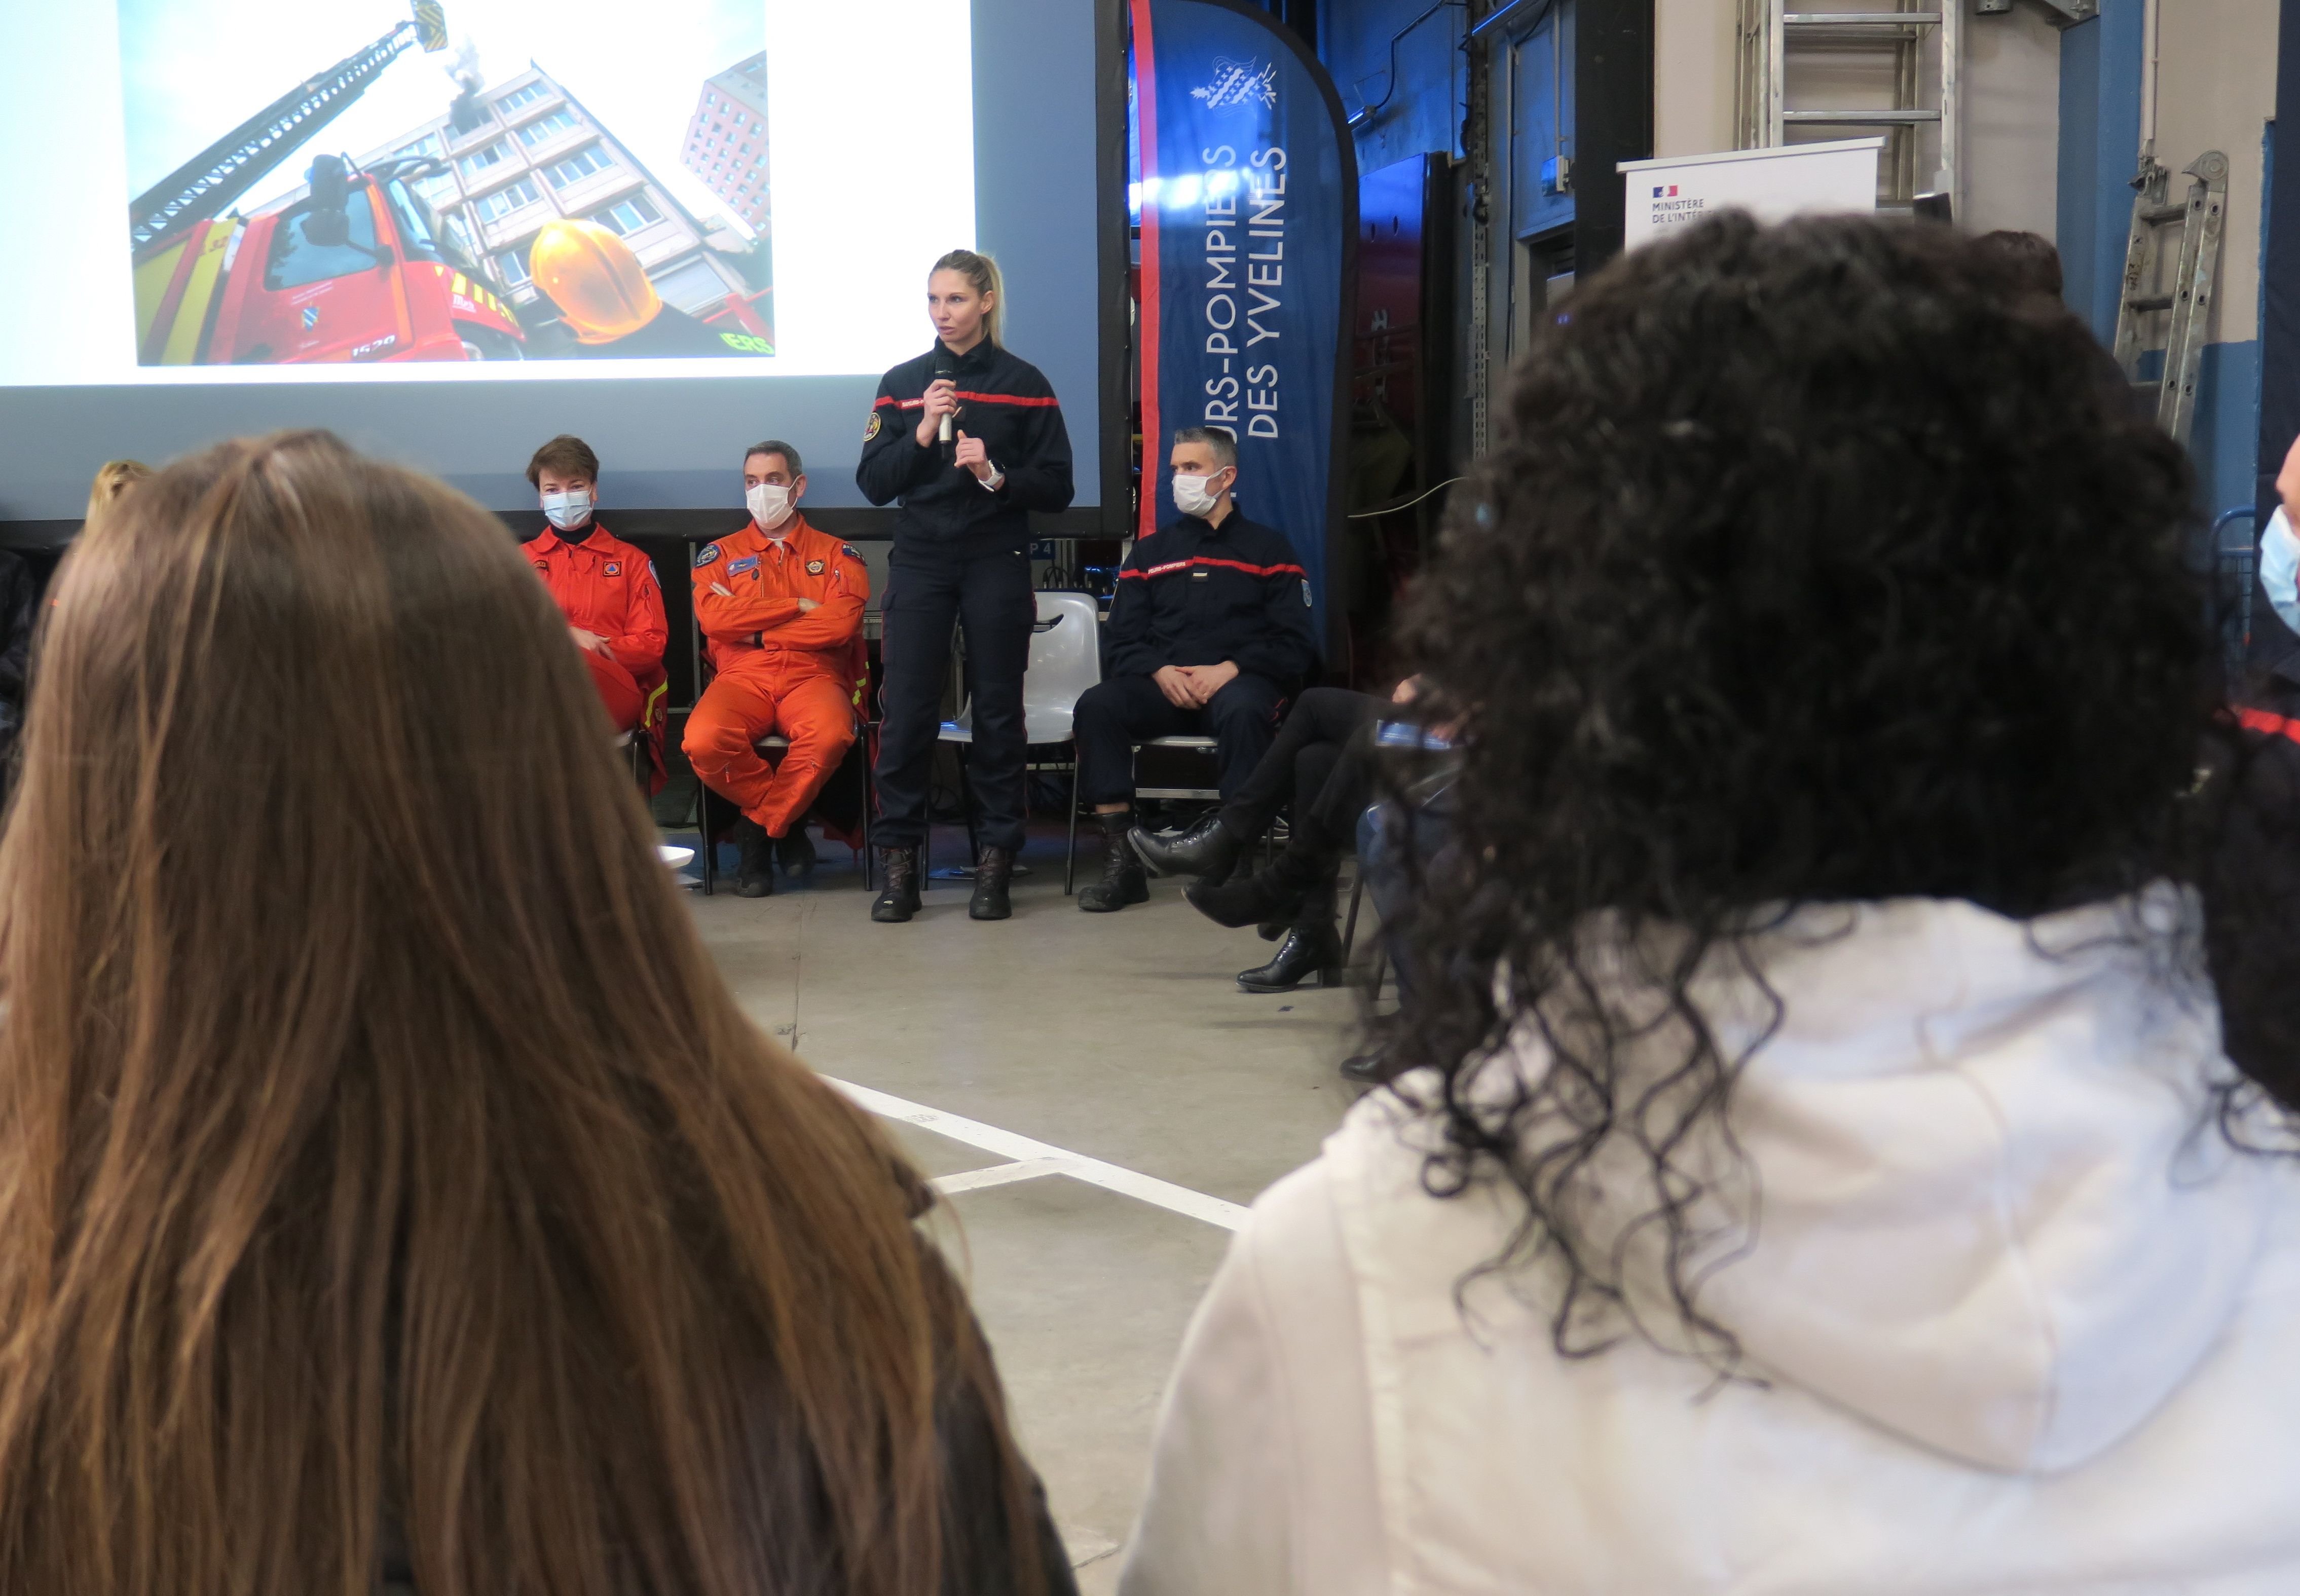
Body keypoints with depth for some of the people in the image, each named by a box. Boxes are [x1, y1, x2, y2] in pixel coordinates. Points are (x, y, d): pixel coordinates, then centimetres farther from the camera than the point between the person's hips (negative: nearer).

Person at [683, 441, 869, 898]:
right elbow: (713, 617, -2)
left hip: (813, 677, -1)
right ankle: (786, 819, -6)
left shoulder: (837, 555, 16)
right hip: (741, 678, 1)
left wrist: (756, 632, -3)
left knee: (830, 735, -38)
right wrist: (798, 607, -1)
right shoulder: (721, 555, 20)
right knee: (704, 742, -35)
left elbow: (841, 623, -4)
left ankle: (760, 826, -11)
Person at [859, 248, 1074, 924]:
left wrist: (997, 475, -15)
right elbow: (873, 483, 3)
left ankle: (994, 867, 10)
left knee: (998, 713, 2)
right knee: (906, 714, -4)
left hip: (997, 564, -1)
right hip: (920, 563, 1)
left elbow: (1056, 489, 2)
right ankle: (899, 866, 4)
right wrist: (922, 433, -11)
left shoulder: (1024, 384, 4)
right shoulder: (903, 383, 9)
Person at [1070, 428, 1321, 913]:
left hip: (1238, 683, -3)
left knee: (1243, 711, -39)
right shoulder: (1150, 552, 20)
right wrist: (1160, 671, -11)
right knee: (1096, 705, -27)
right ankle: (1120, 862, -27)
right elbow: (1123, 639, 11)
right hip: (1163, 686, 3)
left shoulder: (1267, 548, 12)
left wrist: (1230, 669, -14)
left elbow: (1295, 643, 2)